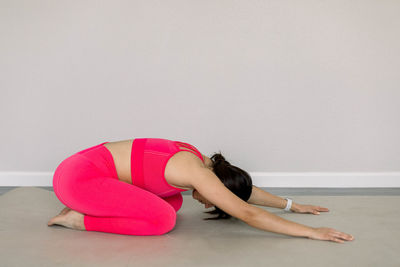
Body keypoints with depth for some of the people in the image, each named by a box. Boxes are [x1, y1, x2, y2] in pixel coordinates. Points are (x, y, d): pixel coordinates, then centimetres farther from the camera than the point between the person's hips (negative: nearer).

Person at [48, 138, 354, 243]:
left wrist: (291, 205, 24)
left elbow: (246, 191, 19)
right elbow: (248, 213, -21)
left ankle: (91, 205, 11)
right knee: (163, 218, -21)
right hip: (78, 176, -10)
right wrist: (311, 232, -18)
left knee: (173, 202, 9)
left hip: (94, 161, 10)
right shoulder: (197, 173, -20)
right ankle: (80, 218, -7)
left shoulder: (198, 159, 6)